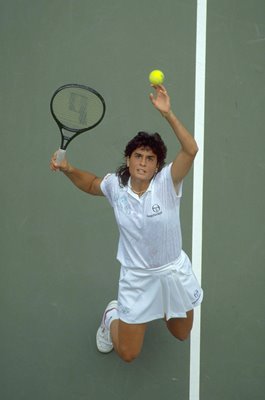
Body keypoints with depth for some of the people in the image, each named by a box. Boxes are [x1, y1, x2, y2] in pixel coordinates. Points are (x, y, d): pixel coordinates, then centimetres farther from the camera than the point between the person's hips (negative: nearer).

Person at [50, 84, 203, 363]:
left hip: (173, 272, 0)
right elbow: (91, 184, 14)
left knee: (181, 334, 25)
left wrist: (167, 114, -46)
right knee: (127, 354, 7)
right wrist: (68, 169, -5)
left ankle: (158, 307, 54)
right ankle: (112, 316, 38)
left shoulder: (167, 182, -19)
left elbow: (190, 150, -36)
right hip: (136, 278, 0)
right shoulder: (115, 185, -10)